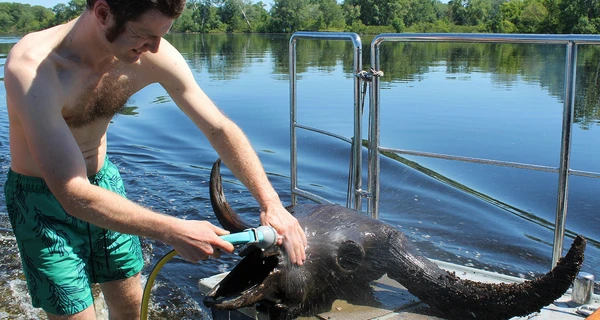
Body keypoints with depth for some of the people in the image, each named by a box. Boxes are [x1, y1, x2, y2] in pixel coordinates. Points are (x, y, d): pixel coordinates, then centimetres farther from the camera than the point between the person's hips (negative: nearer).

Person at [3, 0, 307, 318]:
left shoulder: (153, 56, -20)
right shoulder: (32, 68, -34)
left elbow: (219, 128, -12)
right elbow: (74, 196, -37)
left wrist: (271, 203, -21)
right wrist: (173, 232, -37)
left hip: (104, 181, 5)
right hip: (43, 196, -4)